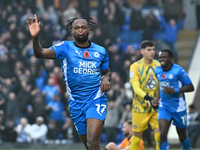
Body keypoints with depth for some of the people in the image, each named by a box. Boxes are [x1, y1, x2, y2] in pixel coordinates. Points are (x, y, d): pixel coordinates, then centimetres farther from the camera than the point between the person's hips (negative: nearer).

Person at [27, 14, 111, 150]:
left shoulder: (101, 51, 4)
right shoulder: (66, 48, -3)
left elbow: (106, 72, 22)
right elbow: (40, 53, -19)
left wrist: (106, 78, -3)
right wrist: (35, 37, -39)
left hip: (96, 100, -1)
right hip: (76, 104, 1)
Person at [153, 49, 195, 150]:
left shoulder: (179, 71, -16)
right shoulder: (157, 71, 2)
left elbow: (191, 87, -14)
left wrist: (174, 90, -25)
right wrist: (157, 98, 3)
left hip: (179, 108, -3)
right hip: (164, 107, 3)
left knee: (182, 136, 11)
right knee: (163, 134, -16)